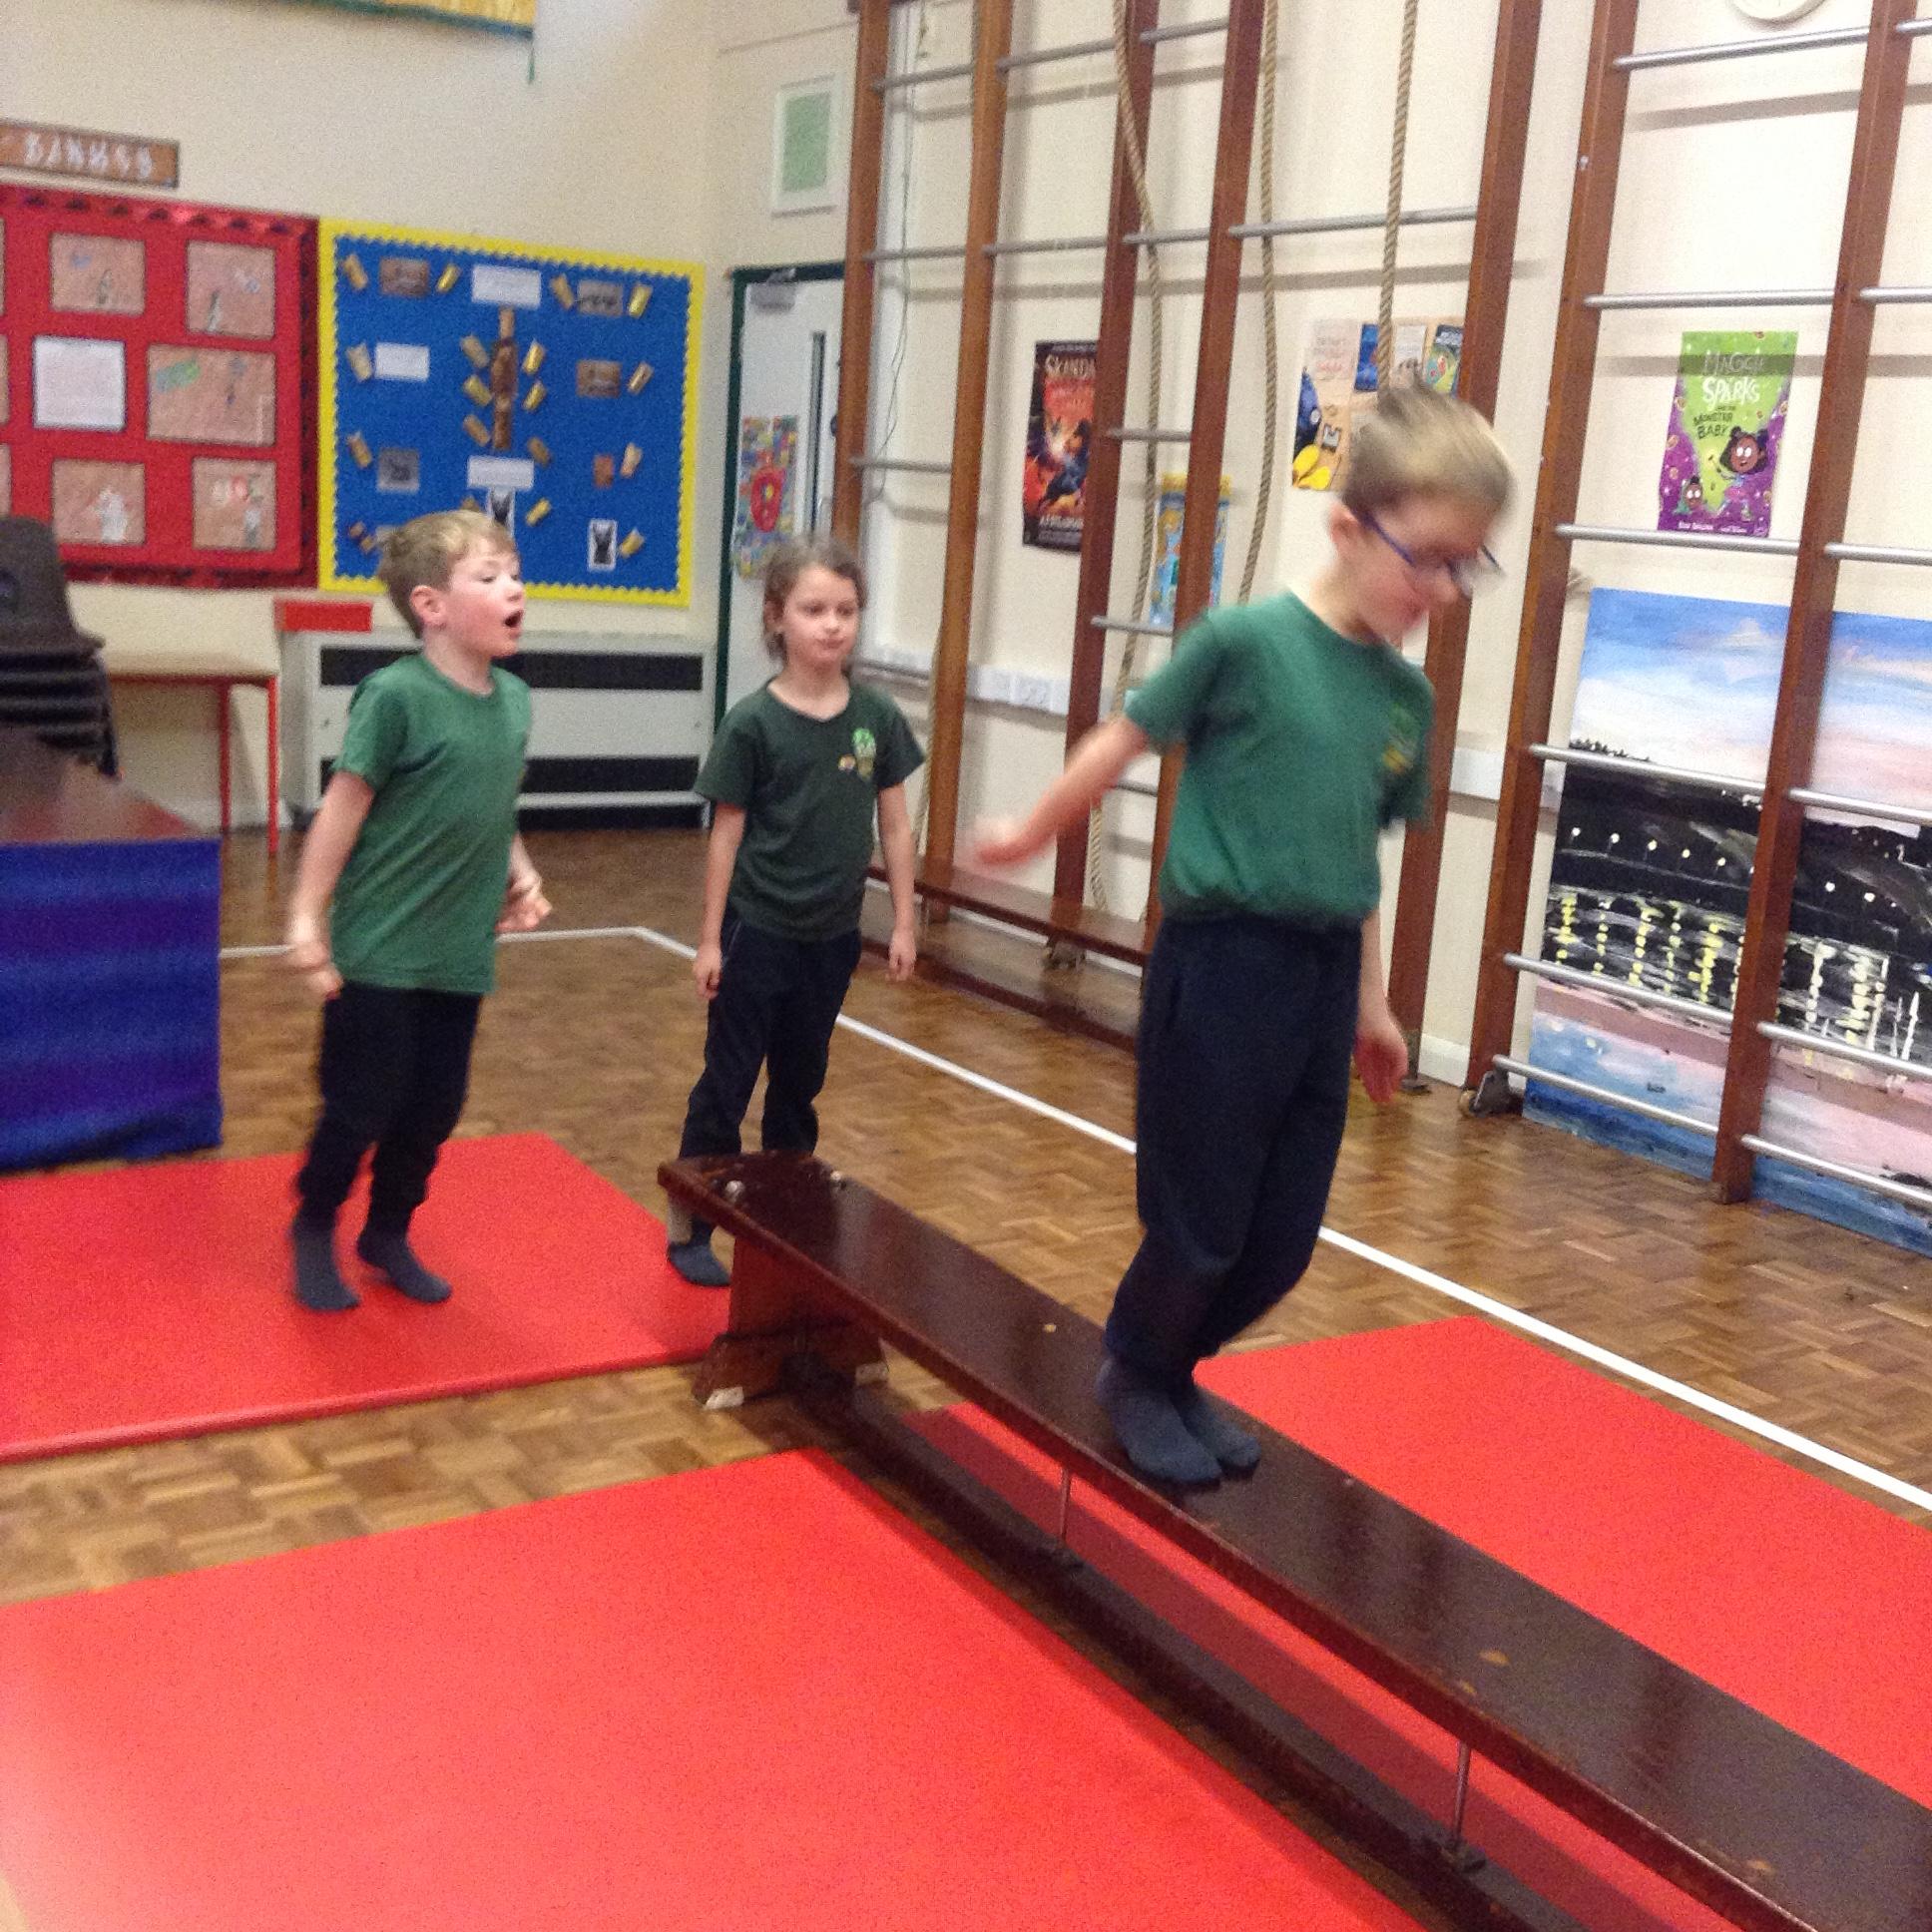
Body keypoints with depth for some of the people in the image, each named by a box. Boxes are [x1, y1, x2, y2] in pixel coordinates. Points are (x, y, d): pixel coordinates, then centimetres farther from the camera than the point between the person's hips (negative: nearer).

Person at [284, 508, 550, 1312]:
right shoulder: (396, 696, -17)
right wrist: (306, 920, -13)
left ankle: (389, 1233, 35)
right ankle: (314, 1229, 30)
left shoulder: (514, 700, 4)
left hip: (460, 954, 6)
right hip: (379, 953, -6)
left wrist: (521, 875, 1)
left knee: (434, 1109, 15)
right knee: (360, 1107, 6)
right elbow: (342, 809, -14)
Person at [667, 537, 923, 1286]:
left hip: (833, 936, 4)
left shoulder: (877, 717, -2)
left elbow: (894, 825, 4)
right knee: (726, 1084, 5)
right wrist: (710, 938, -5)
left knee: (799, 1087, 17)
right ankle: (688, 1229, 16)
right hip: (757, 932, -4)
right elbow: (727, 832, -7)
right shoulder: (752, 722, -12)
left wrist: (903, 923, 4)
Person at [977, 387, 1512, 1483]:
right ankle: (1136, 1377, 32)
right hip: (1220, 964, -6)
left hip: (1322, 980, 6)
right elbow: (1121, 744, -2)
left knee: (1283, 1242, 12)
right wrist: (1033, 835, 10)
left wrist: (1369, 1002, 19)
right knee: (1200, 1228, 5)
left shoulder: (1407, 696, 5)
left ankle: (1179, 1369, 36)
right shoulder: (1247, 641, -13)